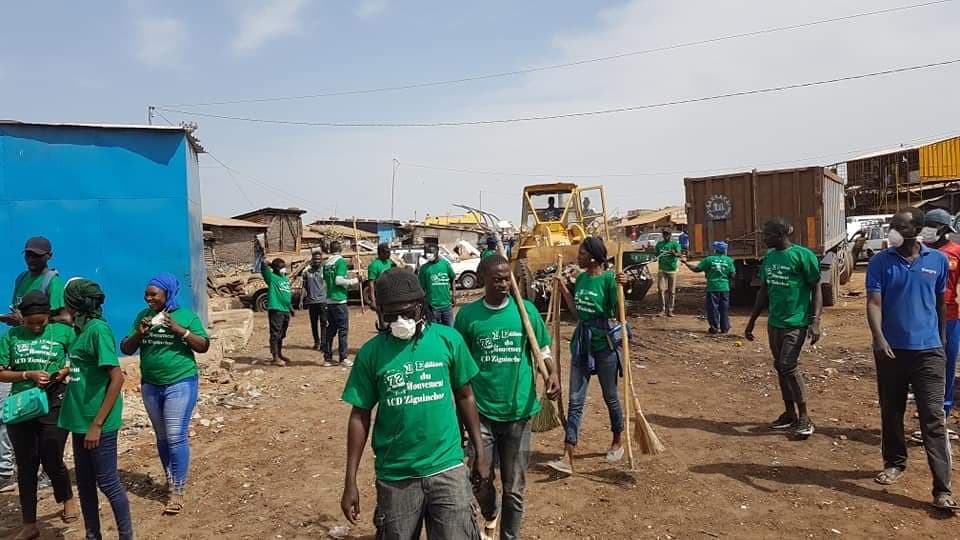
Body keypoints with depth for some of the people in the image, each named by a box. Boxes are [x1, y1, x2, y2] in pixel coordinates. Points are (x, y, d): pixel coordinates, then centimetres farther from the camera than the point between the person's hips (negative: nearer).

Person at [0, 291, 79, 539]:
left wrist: (64, 372, -13)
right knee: (26, 466, 8)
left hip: (53, 407, -2)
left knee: (52, 461, 1)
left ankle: (67, 498, 32)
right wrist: (28, 375, -13)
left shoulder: (63, 331, -3)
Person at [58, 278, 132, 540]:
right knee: (84, 482, 16)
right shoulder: (83, 329, 9)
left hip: (98, 422, -9)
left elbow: (117, 378, -21)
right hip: (80, 420, 9)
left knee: (107, 482, 2)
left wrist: (97, 424, -21)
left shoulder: (98, 329, -17)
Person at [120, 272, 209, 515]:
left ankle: (177, 491, -1)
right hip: (150, 385, 5)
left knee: (176, 437, -7)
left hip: (180, 384, -5)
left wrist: (179, 329, -19)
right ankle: (170, 479, 31)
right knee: (162, 437, 15)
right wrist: (139, 333, -13)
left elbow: (204, 346, -7)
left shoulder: (186, 315, -6)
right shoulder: (143, 316, 5)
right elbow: (125, 349, 7)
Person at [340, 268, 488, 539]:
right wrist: (351, 481, -1)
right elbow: (360, 416, -1)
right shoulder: (371, 352, -6)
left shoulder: (448, 339, -5)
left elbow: (464, 397, 5)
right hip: (395, 476, 1)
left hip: (447, 468, 0)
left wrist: (480, 451, 7)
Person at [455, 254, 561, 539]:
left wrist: (553, 374, -15)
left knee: (514, 488, 9)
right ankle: (490, 517, 41)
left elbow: (542, 348, 6)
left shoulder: (526, 310, -4)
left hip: (518, 411, 0)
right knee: (481, 483, 7)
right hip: (481, 411, 0)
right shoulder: (468, 314, -6)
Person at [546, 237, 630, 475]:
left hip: (604, 343, -6)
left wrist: (622, 287, -29)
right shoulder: (581, 278, 5)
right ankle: (568, 458, 2)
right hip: (581, 343, 6)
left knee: (610, 397, 13)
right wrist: (562, 287, 12)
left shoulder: (609, 278, -14)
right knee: (575, 400, 1)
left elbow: (618, 312, -17)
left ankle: (617, 442, 38)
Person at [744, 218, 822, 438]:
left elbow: (816, 289, -8)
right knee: (780, 367, 11)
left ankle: (804, 418, 0)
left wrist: (815, 321, -17)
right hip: (774, 322, 7)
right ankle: (790, 413, 23)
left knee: (789, 366, -12)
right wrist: (752, 321, 16)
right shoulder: (769, 257, 9)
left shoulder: (803, 255, -11)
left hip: (795, 323, -7)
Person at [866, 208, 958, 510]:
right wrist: (879, 339, -24)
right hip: (891, 349, 0)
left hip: (928, 350, 0)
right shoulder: (880, 262, -3)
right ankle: (894, 463, 32)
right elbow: (874, 303, -9)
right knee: (891, 412, 13)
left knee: (933, 418, -4)